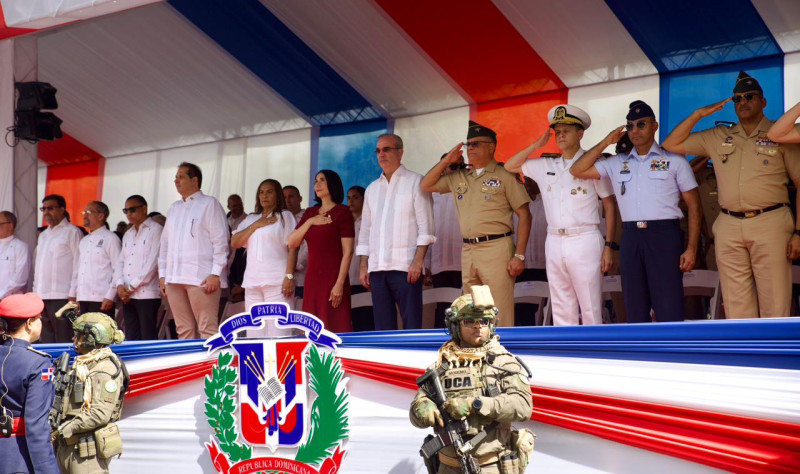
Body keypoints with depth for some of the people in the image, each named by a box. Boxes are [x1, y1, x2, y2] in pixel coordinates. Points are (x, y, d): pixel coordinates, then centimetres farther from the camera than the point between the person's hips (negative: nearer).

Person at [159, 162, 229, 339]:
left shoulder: (209, 204, 3)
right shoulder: (174, 208, 22)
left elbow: (221, 241, -4)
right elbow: (165, 243, 22)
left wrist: (215, 274, -12)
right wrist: (162, 275, 14)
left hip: (201, 277, -6)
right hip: (174, 278, 6)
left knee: (207, 329, -10)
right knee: (184, 330, 7)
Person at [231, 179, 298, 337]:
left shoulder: (285, 216, 5)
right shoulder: (250, 219, 21)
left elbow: (292, 248, -3)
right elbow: (234, 242, 9)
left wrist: (289, 276, -13)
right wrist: (255, 226, -1)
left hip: (277, 281, -6)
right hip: (252, 282, 6)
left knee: (277, 328, -13)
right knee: (255, 331, 5)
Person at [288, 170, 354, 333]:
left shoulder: (342, 212, -2)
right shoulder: (310, 213, 16)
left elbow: (347, 252, -8)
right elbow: (291, 243, 8)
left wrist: (340, 283, -16)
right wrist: (310, 222, -4)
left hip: (333, 278, -6)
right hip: (312, 278, 6)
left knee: (335, 328, -8)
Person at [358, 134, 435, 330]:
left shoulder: (415, 182, 4)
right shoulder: (372, 189, 19)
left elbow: (425, 226, -3)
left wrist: (418, 260, -14)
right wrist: (363, 266, 10)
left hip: (406, 267, -5)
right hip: (377, 268, 5)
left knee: (412, 325, -8)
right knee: (383, 327, 5)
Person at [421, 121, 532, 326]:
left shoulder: (505, 176, 0)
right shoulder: (458, 177, 17)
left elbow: (524, 215, -4)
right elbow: (425, 186, 20)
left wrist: (519, 255, -11)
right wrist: (446, 160, 10)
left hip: (497, 248, -6)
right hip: (468, 251, 6)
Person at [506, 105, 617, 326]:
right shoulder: (545, 166, 13)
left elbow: (609, 206, 0)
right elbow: (509, 166, 21)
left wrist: (609, 246, -7)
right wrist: (535, 145, 11)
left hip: (585, 241, -5)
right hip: (554, 243, 5)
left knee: (591, 310, -4)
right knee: (562, 311, 8)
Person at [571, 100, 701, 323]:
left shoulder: (674, 160, 5)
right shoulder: (617, 163, 14)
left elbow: (693, 205, 2)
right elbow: (577, 171, 10)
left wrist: (691, 248, -7)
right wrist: (605, 143, 6)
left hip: (664, 235, -4)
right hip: (631, 238, 4)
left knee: (669, 311, -7)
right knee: (635, 310, 9)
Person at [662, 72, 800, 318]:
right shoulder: (718, 137, 16)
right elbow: (671, 145, 16)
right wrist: (698, 114, 7)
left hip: (770, 224, -3)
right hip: (729, 227, 4)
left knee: (774, 305, -5)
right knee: (737, 307, 4)